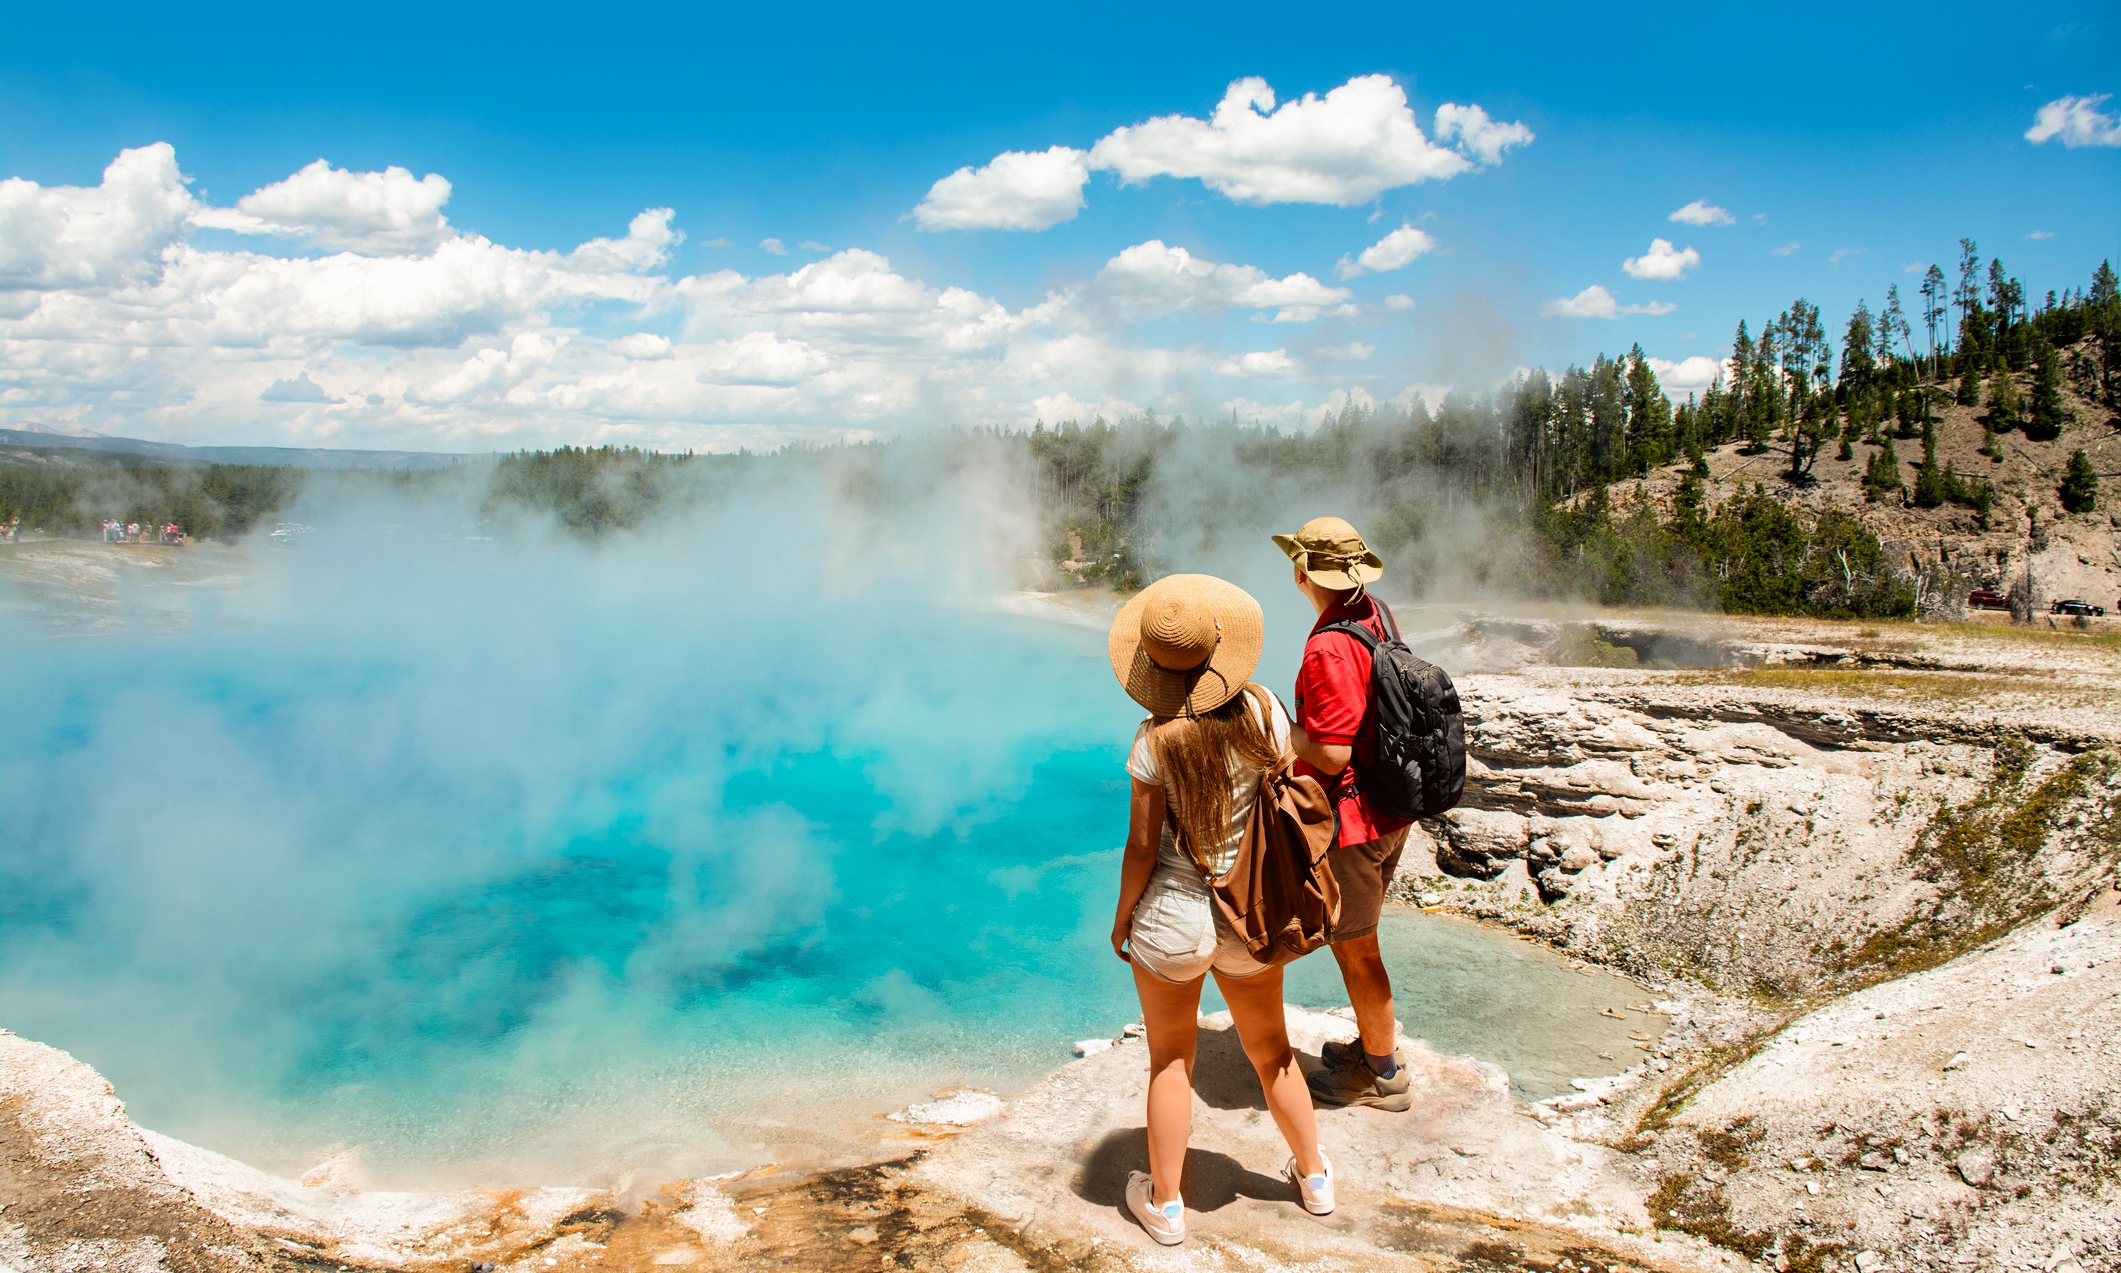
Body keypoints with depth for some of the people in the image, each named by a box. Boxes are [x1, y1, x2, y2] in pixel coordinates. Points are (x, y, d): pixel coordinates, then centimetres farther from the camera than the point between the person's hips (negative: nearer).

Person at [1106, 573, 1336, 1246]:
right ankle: (1313, 1176, 43)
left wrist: (1121, 915, 1)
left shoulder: (1157, 737, -21)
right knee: (1271, 1049, 25)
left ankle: (1165, 1204, 30)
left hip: (1174, 918, -3)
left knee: (1171, 1062, 16)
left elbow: (1142, 845, -16)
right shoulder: (1265, 712, -12)